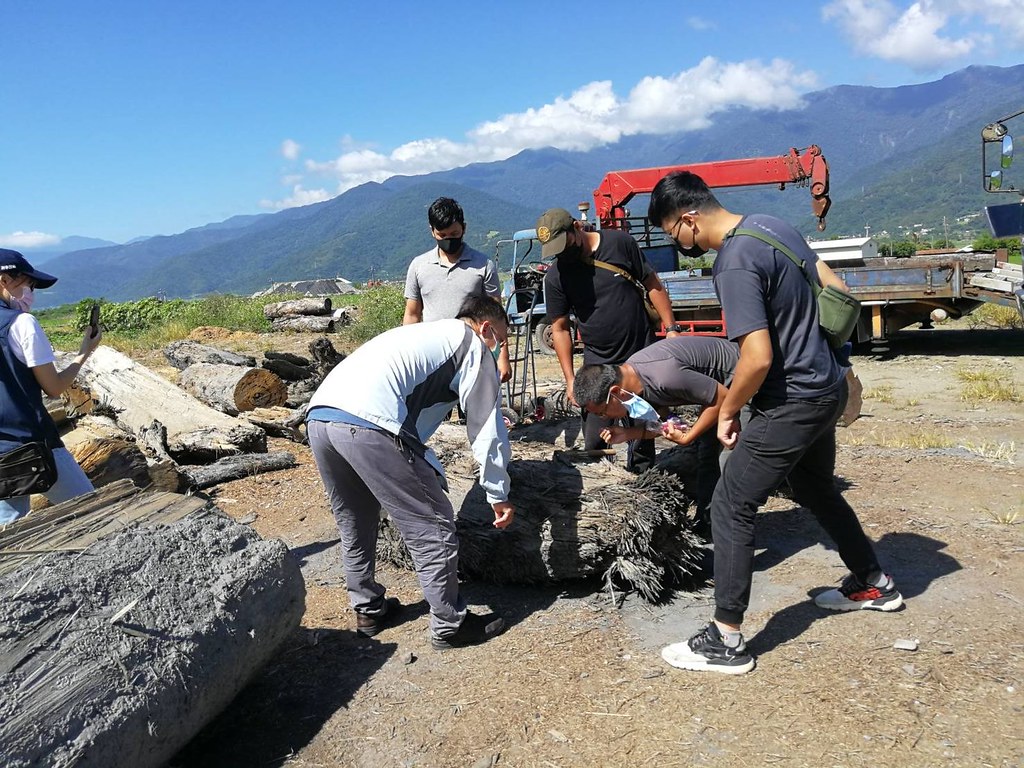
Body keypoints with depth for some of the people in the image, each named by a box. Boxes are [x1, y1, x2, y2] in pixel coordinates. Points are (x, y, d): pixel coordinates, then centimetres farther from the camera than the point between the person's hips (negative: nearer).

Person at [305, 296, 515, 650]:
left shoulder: (419, 334, 36)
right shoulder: (473, 345, 13)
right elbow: (488, 427, 8)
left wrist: (431, 475, 48)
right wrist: (498, 494, 16)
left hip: (318, 414, 9)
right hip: (368, 424, -9)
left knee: (355, 527, 25)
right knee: (431, 527, 4)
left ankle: (368, 610, 38)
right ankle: (449, 625, 14)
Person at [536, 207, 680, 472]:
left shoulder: (619, 243, -6)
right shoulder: (555, 276, -5)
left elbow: (652, 284, 2)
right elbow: (560, 329, 0)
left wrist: (671, 328, -4)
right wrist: (570, 379, -2)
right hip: (598, 364, 0)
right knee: (594, 442, -5)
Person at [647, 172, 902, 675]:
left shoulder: (735, 264, -23)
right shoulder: (772, 225, 5)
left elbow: (758, 357, -28)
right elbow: (837, 291, 12)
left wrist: (727, 412, -12)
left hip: (791, 403, -10)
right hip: (827, 388, 10)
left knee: (730, 508, -2)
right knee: (815, 489, 28)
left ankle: (726, 641, 6)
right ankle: (874, 584, 46)